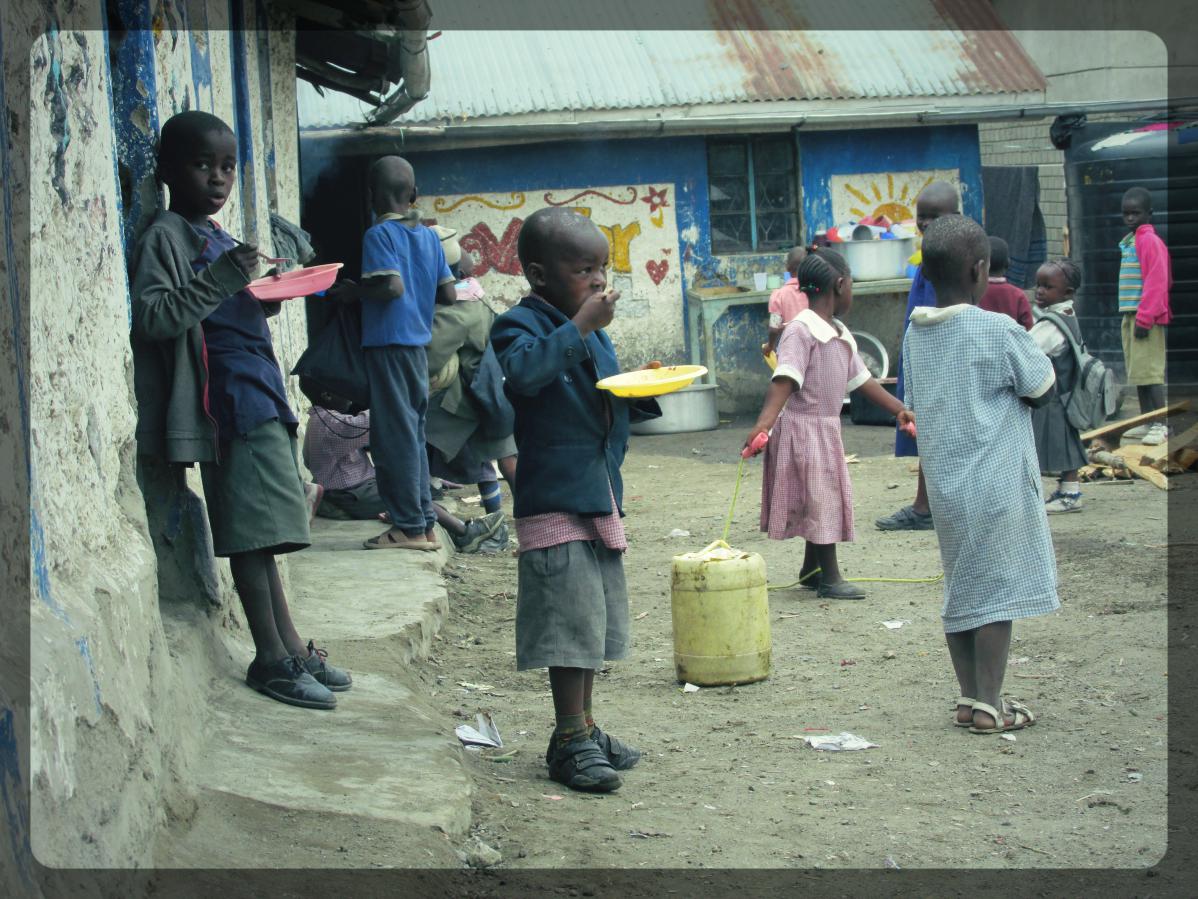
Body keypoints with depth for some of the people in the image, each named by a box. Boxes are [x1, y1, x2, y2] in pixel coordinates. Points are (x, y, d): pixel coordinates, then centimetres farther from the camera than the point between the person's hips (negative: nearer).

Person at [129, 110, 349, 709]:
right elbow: (152, 316, -20)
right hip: (229, 395, -9)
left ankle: (289, 646, 17)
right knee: (250, 528, -7)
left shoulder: (218, 237, 20)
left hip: (259, 388, 9)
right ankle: (271, 657, -2)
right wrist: (222, 279, -25)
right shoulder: (165, 237, -8)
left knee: (263, 527, 12)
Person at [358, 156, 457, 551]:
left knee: (395, 434, -3)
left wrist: (355, 290, -7)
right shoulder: (428, 235, 10)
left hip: (388, 343, -7)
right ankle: (425, 524, 16)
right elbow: (448, 293, 9)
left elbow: (392, 285, -22)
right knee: (413, 433, 13)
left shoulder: (379, 234, -10)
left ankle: (409, 526, -1)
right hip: (418, 343, 7)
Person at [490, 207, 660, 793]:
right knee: (570, 624, -7)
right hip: (555, 501, -8)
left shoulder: (594, 331, 15)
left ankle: (583, 730, 25)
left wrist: (644, 393, 4)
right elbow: (523, 372, -33)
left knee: (595, 625, 14)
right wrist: (579, 327, -31)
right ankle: (570, 740, 1)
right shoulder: (521, 323, -10)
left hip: (600, 499, 8)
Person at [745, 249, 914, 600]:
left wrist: (899, 409, 17)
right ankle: (829, 577, 2)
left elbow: (861, 379, 17)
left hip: (827, 428, 9)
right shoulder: (801, 331, -18)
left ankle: (811, 570, 28)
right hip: (804, 427, -9)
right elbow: (784, 382, -27)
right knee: (822, 498, -6)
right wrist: (764, 423, -38)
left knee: (825, 499, 15)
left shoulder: (841, 335, 11)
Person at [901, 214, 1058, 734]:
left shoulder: (915, 334, 5)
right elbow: (1042, 391, -1)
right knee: (997, 588, 0)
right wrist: (1027, 348, 14)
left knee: (961, 586, 13)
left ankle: (969, 698, 19)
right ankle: (990, 706, 1)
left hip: (944, 483, 6)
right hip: (996, 483, -6)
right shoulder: (1000, 331, -13)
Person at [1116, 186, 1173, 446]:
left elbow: (1157, 282, -16)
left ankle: (1160, 425, -10)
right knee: (1137, 372, 13)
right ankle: (1147, 422, 20)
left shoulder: (1149, 241, -11)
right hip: (1130, 315, 10)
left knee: (1149, 371, -11)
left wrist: (1144, 317, -19)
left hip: (1146, 316, -9)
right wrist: (1131, 316, 18)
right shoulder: (1129, 242, 17)